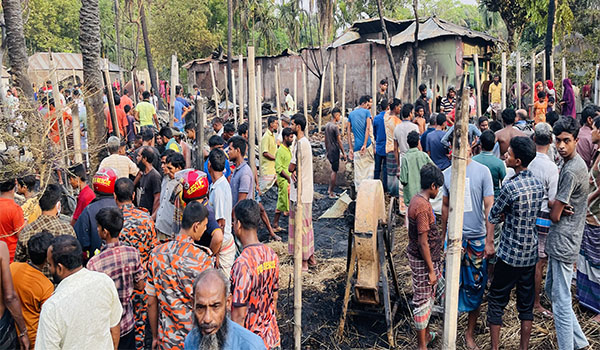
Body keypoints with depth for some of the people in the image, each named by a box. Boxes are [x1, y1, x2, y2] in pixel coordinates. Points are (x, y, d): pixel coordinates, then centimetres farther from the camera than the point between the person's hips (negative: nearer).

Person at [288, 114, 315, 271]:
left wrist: (292, 170, 5)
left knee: (302, 225, -2)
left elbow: (291, 167, -16)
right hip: (305, 190, 10)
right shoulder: (304, 142, 13)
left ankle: (304, 261, 6)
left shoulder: (301, 143, -19)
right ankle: (311, 257, 27)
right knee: (306, 224, 17)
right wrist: (294, 171, -8)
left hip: (301, 192, -10)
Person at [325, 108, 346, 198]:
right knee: (334, 171, 0)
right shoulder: (335, 126, -17)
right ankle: (331, 193, 5)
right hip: (335, 151, -8)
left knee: (333, 170, 19)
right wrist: (343, 153, -11)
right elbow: (339, 141, -17)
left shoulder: (327, 125, 8)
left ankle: (329, 190, 20)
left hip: (329, 151, 8)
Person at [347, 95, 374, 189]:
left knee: (359, 172, 6)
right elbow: (368, 128, -12)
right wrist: (365, 144, -15)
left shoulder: (351, 114, 12)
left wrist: (351, 148, 10)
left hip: (357, 146, 3)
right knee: (371, 164, 15)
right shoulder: (367, 112, 0)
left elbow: (348, 132, 9)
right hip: (367, 145, -3)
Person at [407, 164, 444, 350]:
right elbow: (423, 242, -24)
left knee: (427, 298, 22)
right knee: (423, 300, 2)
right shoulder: (423, 206, -25)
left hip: (417, 257, 10)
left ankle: (426, 335, 38)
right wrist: (431, 270, -18)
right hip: (424, 261, -10)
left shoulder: (416, 200, 5)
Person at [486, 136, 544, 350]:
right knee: (526, 304, 15)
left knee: (496, 301, 7)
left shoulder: (510, 186, -21)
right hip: (531, 254, 7)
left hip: (510, 254, -7)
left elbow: (493, 216, -10)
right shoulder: (538, 184, 1)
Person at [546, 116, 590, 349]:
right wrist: (555, 205, -7)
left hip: (563, 241, -10)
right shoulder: (575, 163, 12)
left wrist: (553, 207, 3)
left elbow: (554, 216, -18)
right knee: (552, 290, 19)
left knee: (561, 301, -3)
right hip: (562, 240, 10)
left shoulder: (571, 170, -20)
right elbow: (558, 204, 14)